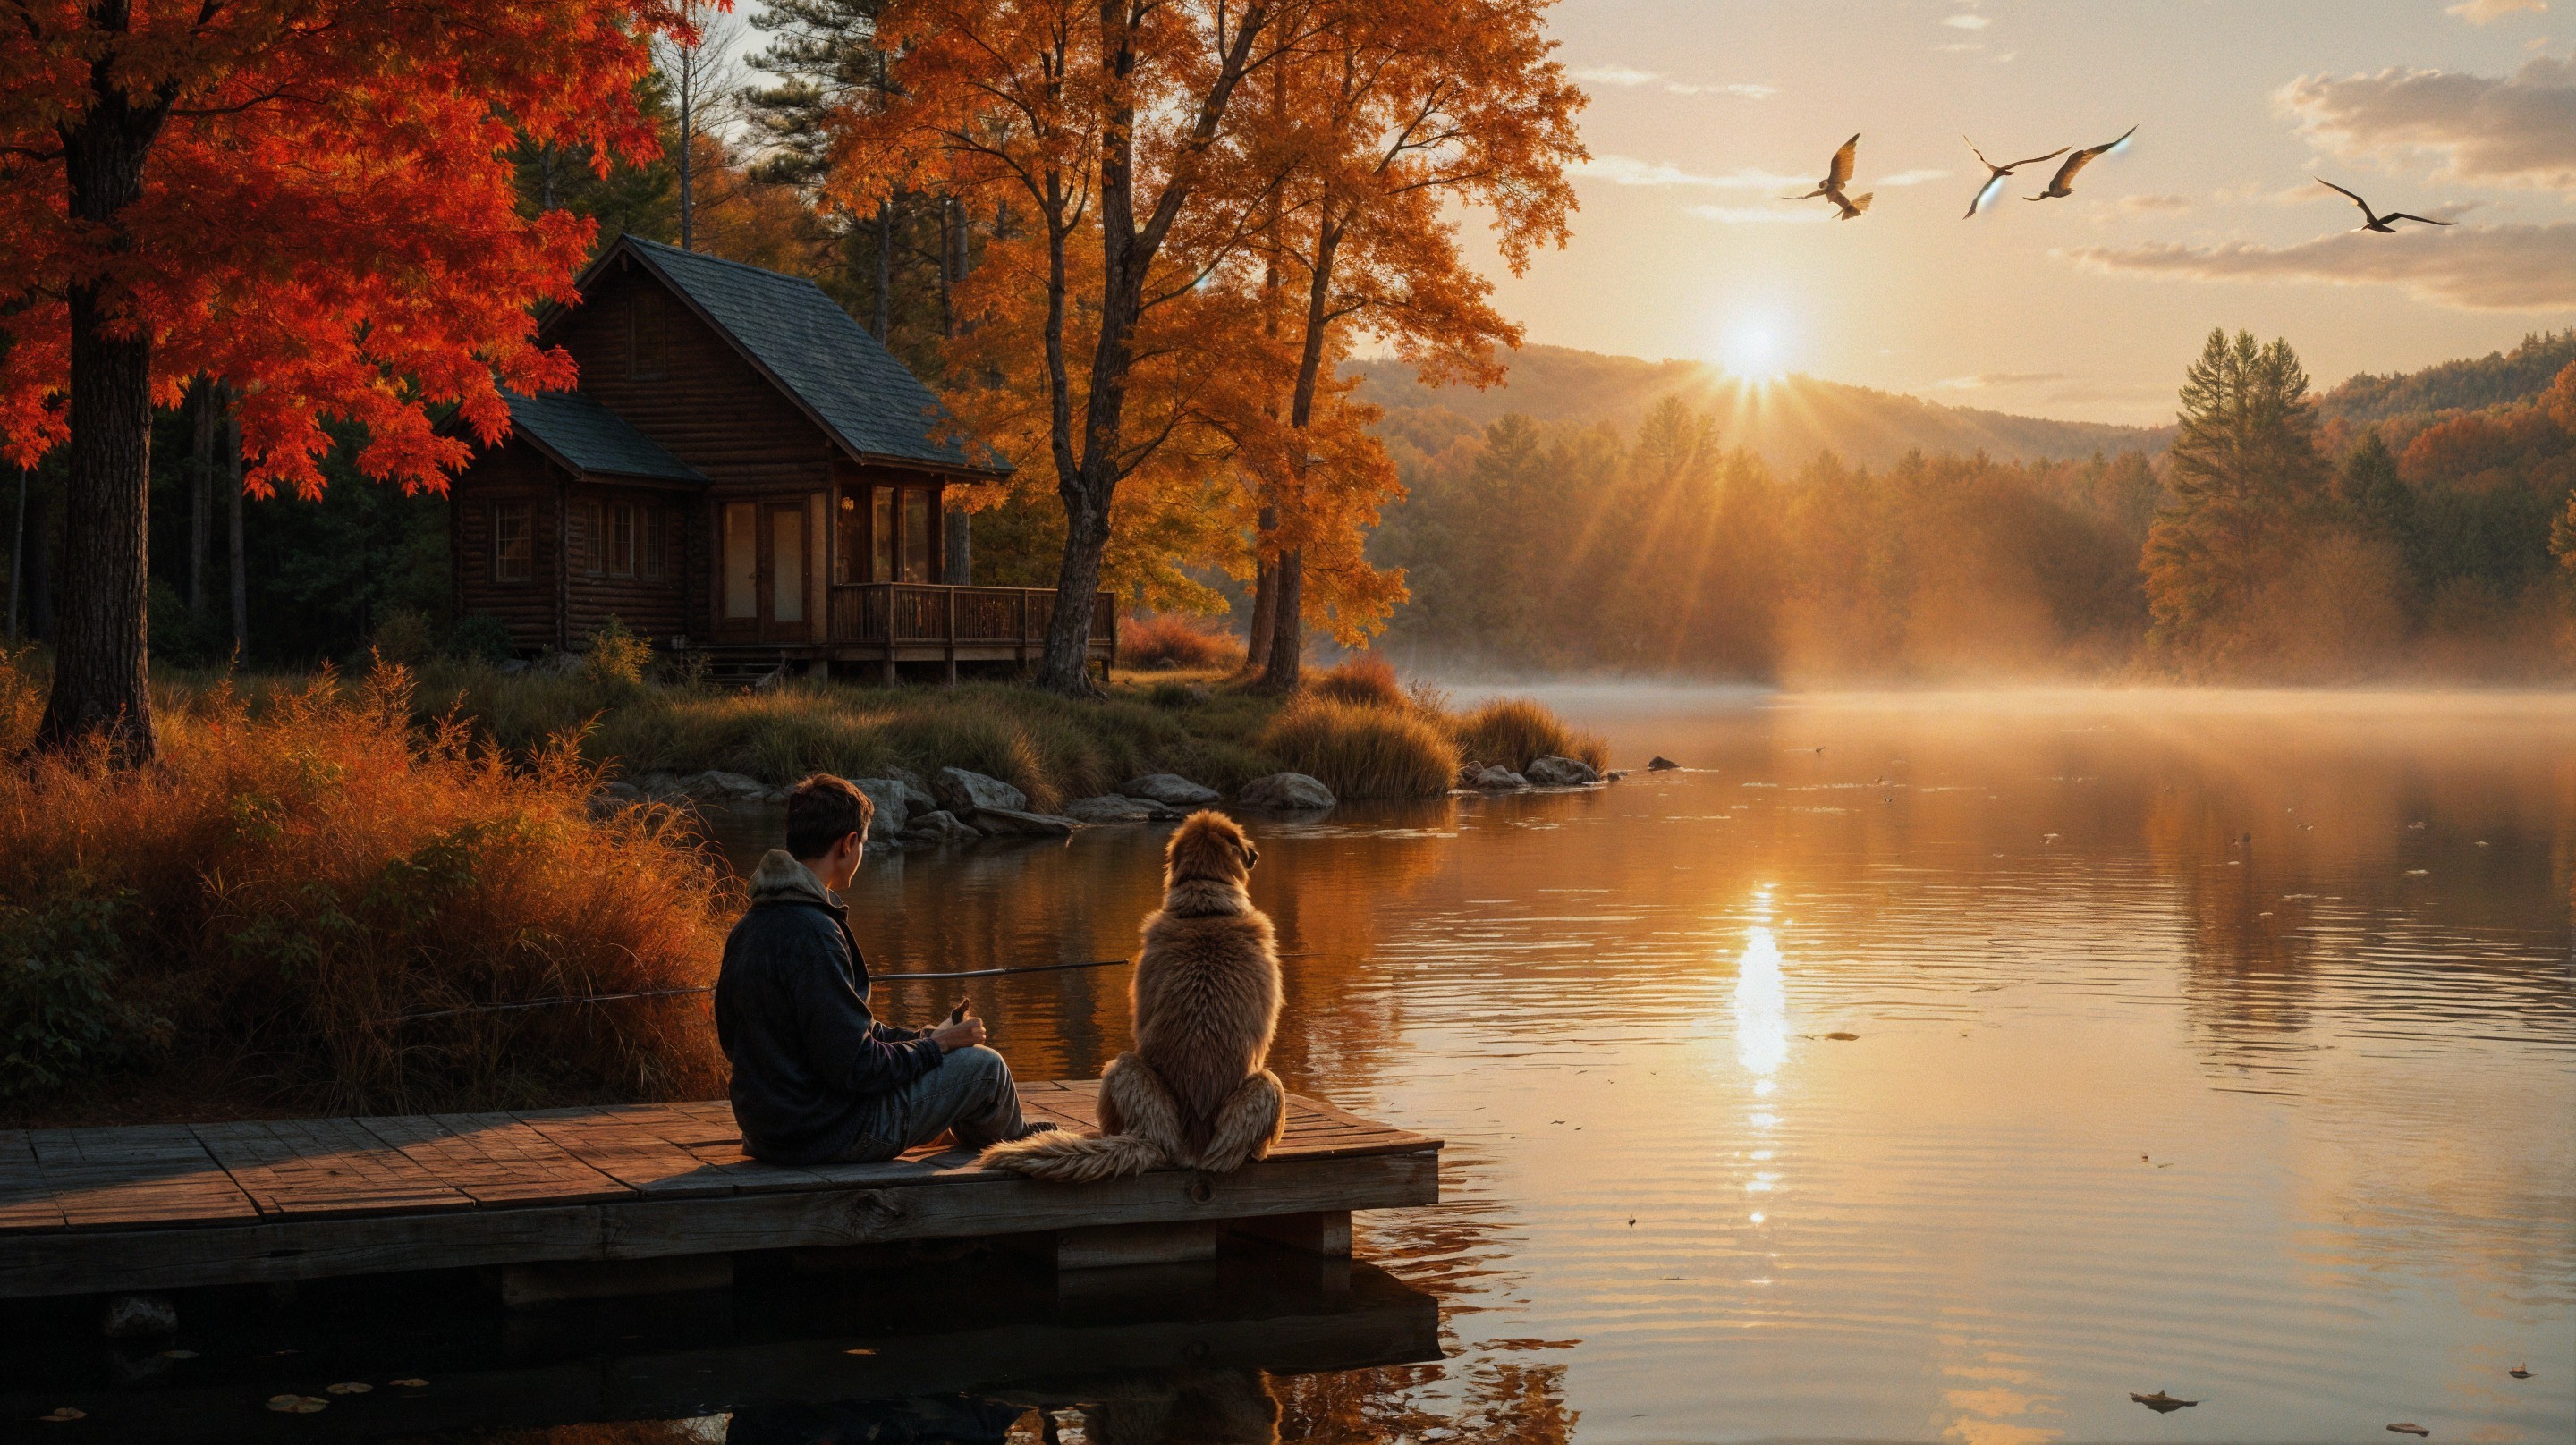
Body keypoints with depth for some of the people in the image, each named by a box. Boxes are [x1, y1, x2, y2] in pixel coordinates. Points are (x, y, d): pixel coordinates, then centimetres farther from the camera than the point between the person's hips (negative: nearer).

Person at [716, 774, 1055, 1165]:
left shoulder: (747, 929, 5)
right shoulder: (813, 935, -25)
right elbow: (854, 1065, -26)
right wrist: (936, 1044, -7)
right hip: (831, 1133, -10)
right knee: (985, 1066, 5)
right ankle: (1011, 1141, 38)